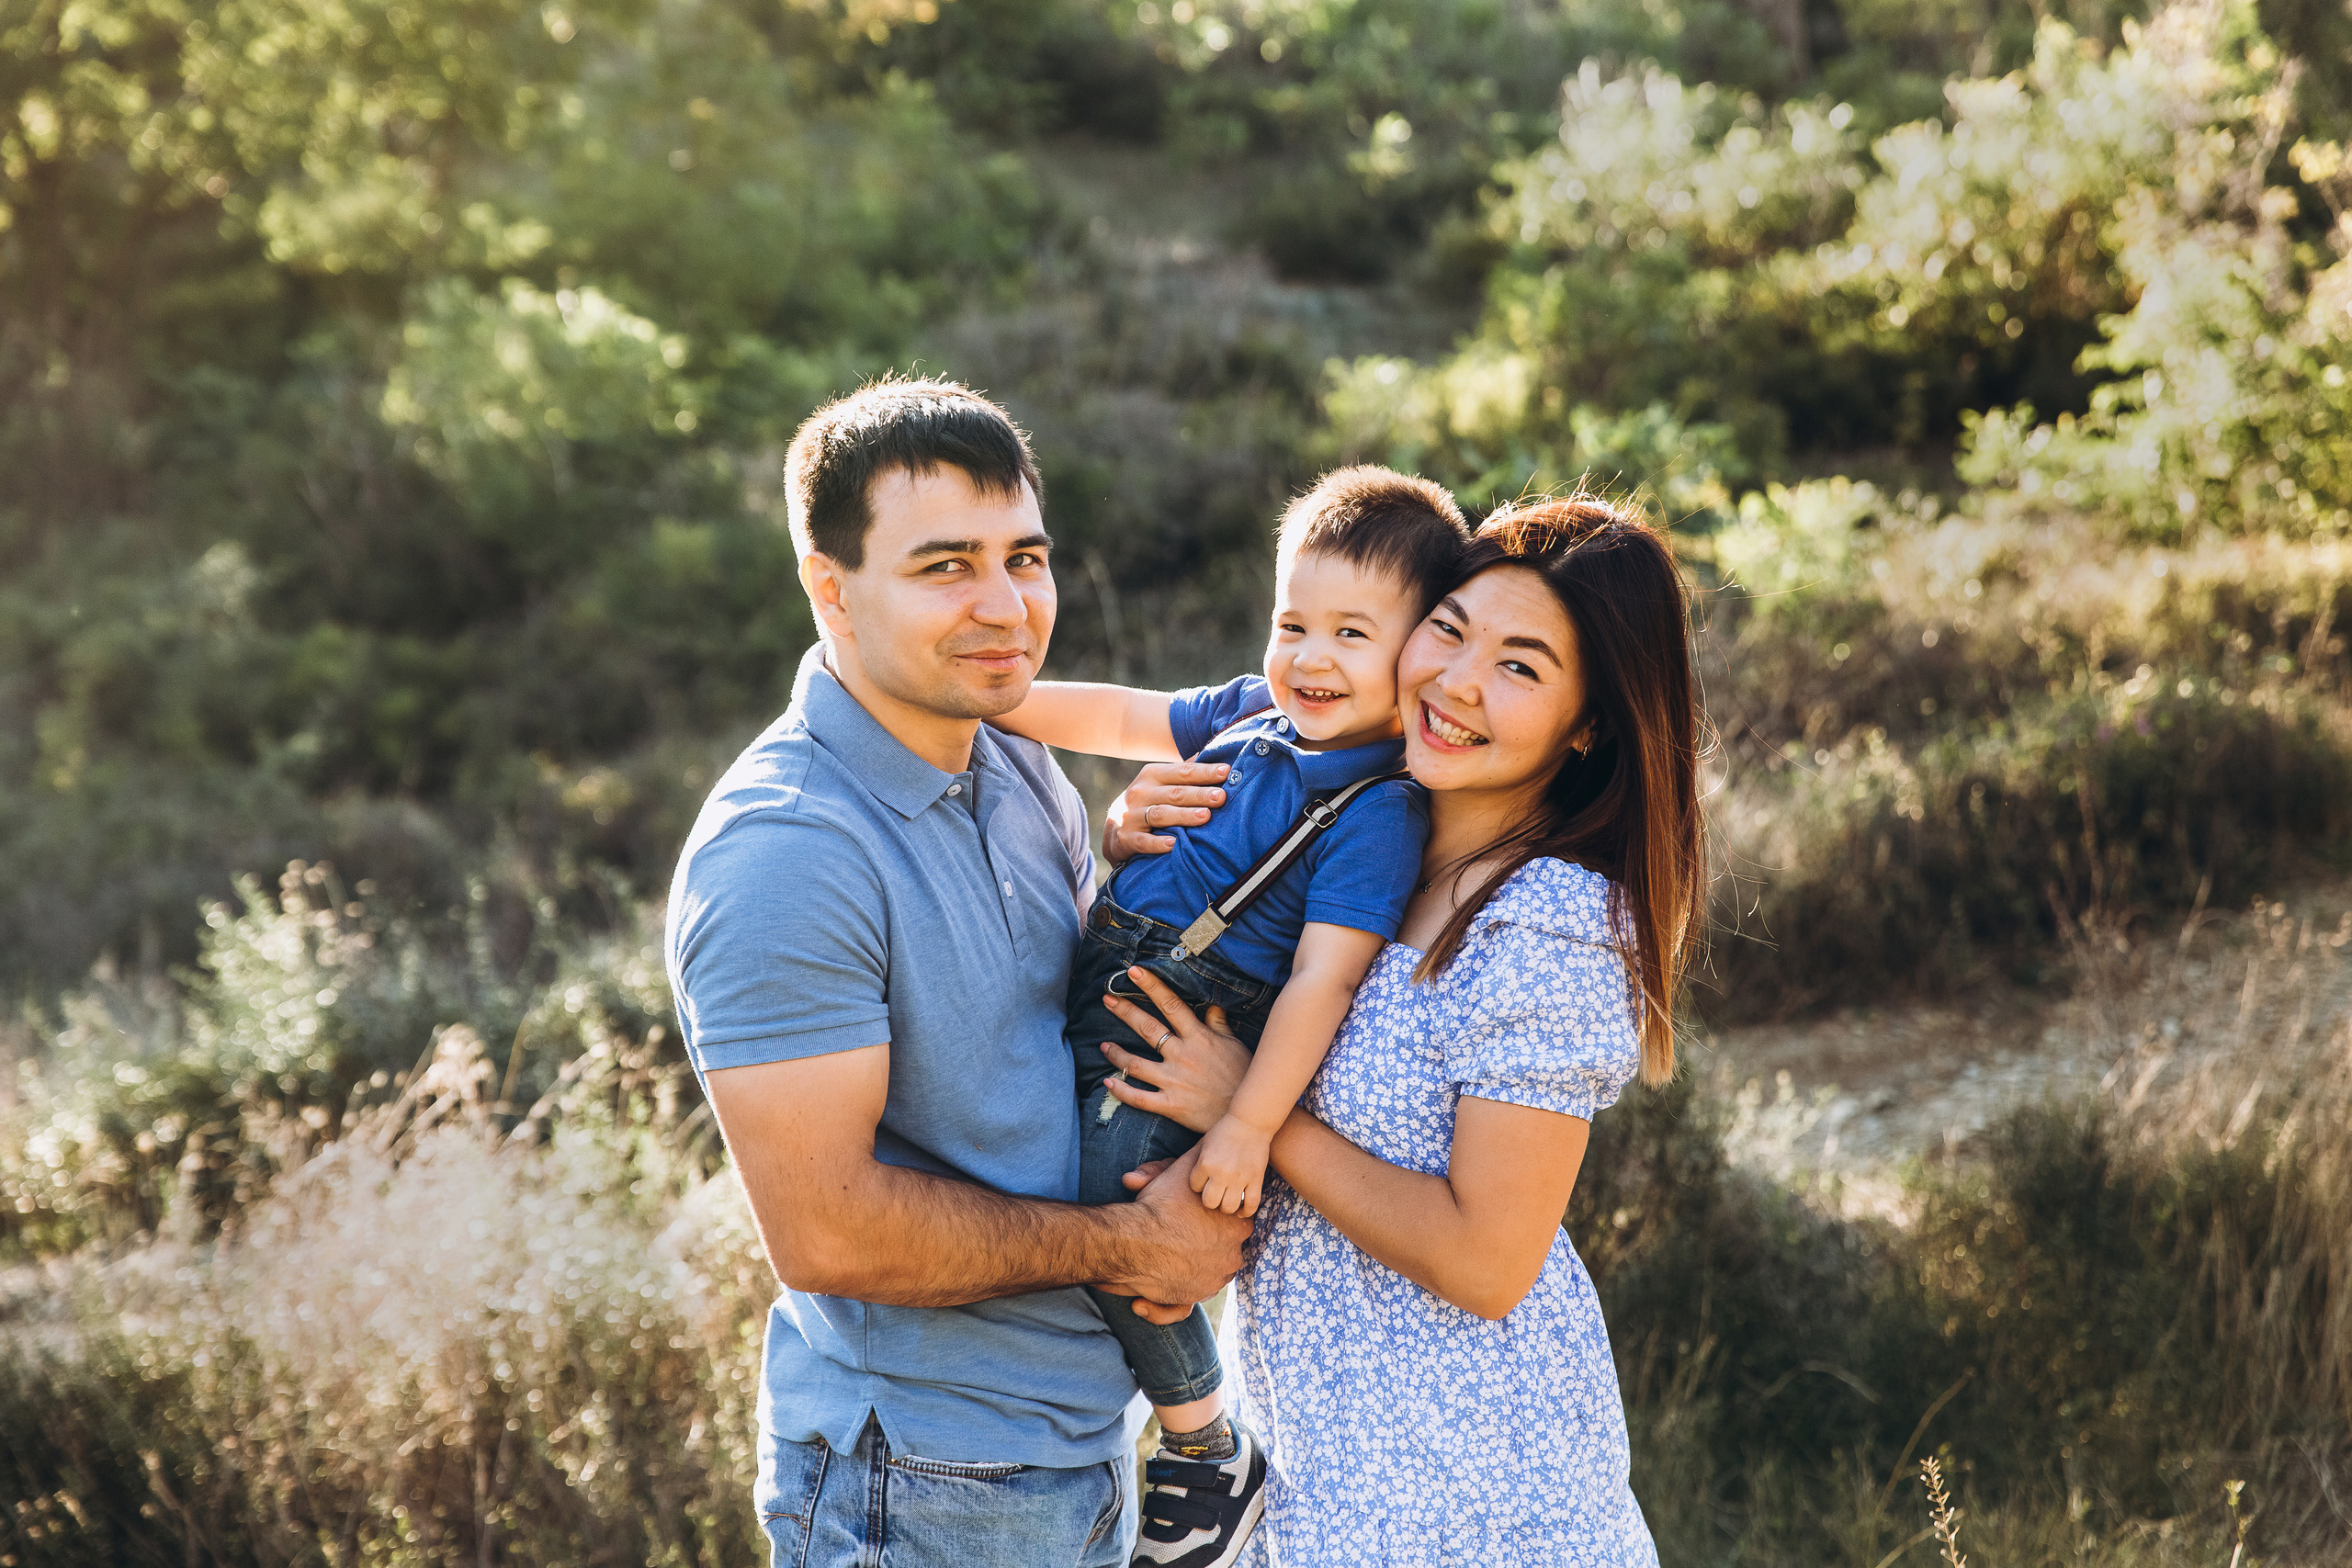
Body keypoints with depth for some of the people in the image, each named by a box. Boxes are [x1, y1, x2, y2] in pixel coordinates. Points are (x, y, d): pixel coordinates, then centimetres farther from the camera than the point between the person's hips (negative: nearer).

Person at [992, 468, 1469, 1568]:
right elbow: (1120, 719, 21)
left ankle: (1213, 1454, 4)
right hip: (1101, 1010, 8)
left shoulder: (1379, 814, -14)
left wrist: (1249, 1125, -25)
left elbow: (1321, 981, -20)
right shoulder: (1253, 714, 9)